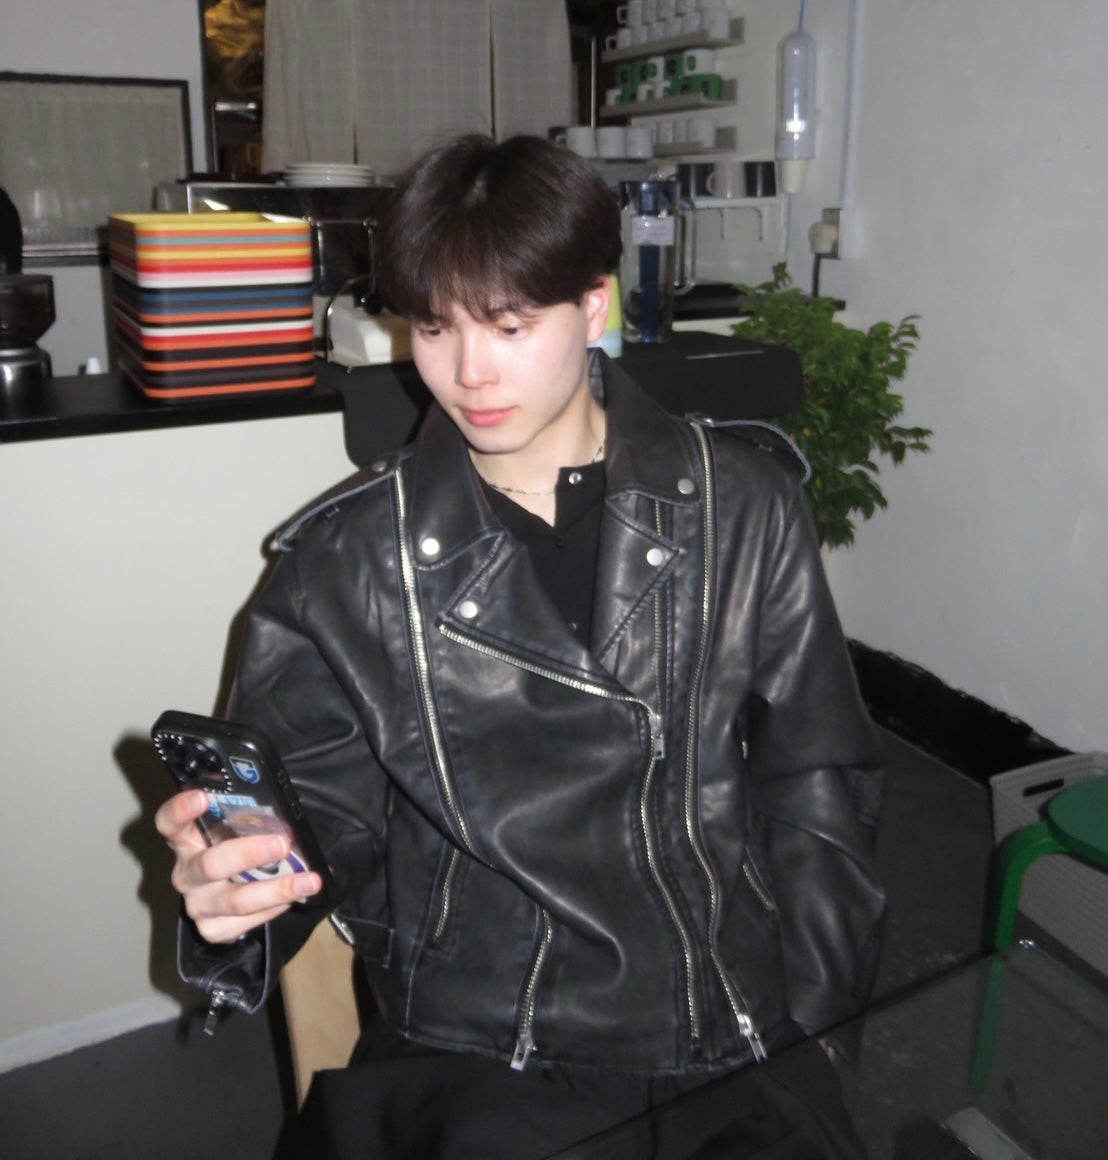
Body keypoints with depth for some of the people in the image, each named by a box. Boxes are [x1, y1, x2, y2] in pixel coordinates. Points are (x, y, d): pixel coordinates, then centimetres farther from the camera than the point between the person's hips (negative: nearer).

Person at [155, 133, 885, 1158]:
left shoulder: (743, 507, 2)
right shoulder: (345, 558, 1)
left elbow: (817, 784, 5)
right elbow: (315, 823, 4)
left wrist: (809, 1045, -2)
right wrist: (231, 891, -18)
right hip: (471, 1057, 0)